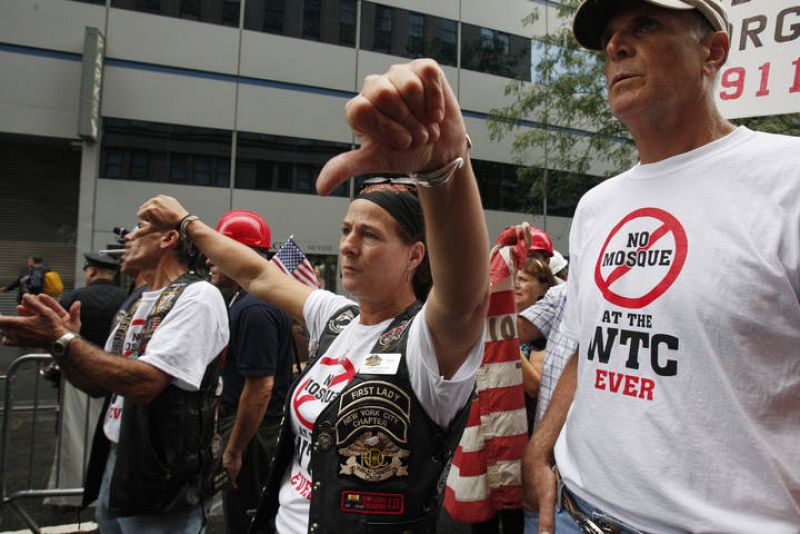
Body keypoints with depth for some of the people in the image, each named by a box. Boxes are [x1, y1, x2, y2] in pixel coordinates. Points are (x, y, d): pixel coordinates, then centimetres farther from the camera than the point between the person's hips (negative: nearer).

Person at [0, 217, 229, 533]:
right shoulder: (136, 304, 11)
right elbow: (100, 384, 13)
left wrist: (62, 339, -19)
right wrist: (59, 343, -4)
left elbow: (143, 383, -26)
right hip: (112, 465, 8)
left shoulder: (197, 296, -17)